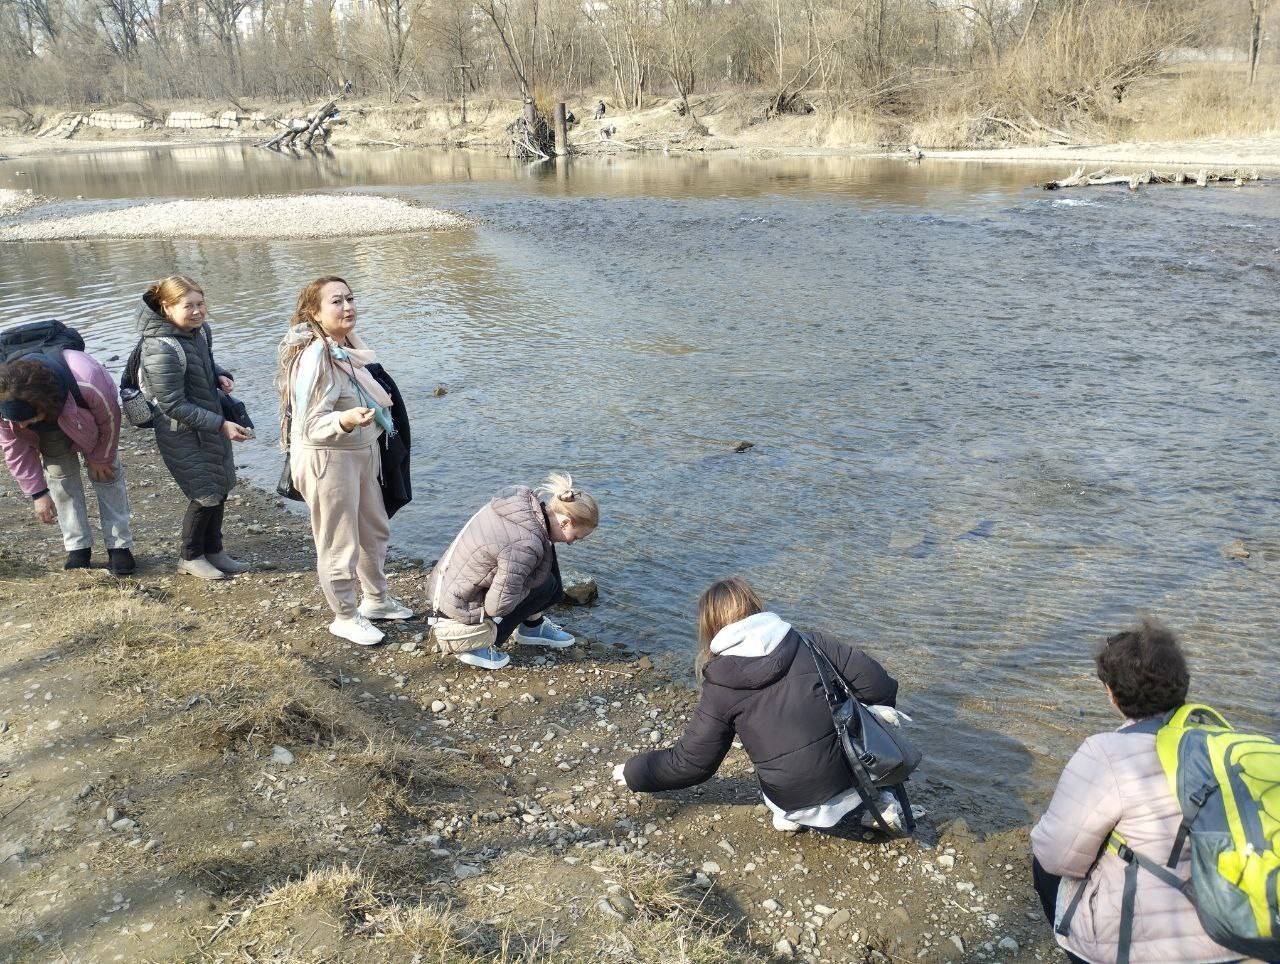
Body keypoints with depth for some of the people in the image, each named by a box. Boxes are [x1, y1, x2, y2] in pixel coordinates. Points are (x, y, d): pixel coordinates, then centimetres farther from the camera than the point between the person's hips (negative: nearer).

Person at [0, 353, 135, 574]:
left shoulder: (88, 385, -47)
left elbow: (110, 421, -25)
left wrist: (100, 458, -12)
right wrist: (37, 492, -19)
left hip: (88, 421, -2)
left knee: (106, 473, -5)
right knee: (61, 477, -5)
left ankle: (119, 546, -1)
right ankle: (78, 548, 2)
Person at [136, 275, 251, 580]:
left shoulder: (200, 329, -3)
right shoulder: (161, 351, -28)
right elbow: (174, 406, -24)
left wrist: (220, 375, -4)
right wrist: (221, 425, -25)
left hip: (211, 424, 8)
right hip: (183, 433, -8)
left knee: (221, 488, 14)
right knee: (206, 495, 1)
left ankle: (213, 551, 32)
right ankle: (191, 557, 22)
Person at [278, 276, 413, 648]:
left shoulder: (347, 347, 0)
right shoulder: (315, 356, -26)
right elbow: (311, 425, -27)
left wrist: (376, 406, 20)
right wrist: (346, 420, -43)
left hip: (363, 451, 9)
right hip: (328, 459, -9)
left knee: (375, 530, 24)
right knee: (339, 546, 7)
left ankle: (375, 599, 45)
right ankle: (345, 617, 28)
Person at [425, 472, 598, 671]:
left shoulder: (521, 499, -6)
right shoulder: (527, 545, -31)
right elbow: (498, 606, -25)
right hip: (458, 621, -8)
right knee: (547, 585, -3)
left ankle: (533, 626, 20)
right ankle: (477, 645, -2)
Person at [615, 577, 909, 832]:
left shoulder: (721, 689, -4)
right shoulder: (810, 644, -2)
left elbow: (690, 763, 1)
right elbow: (874, 681, -2)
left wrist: (633, 773, 17)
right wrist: (881, 708, 22)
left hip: (795, 801, 1)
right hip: (851, 776, 0)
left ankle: (791, 815, 10)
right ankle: (874, 801, 14)